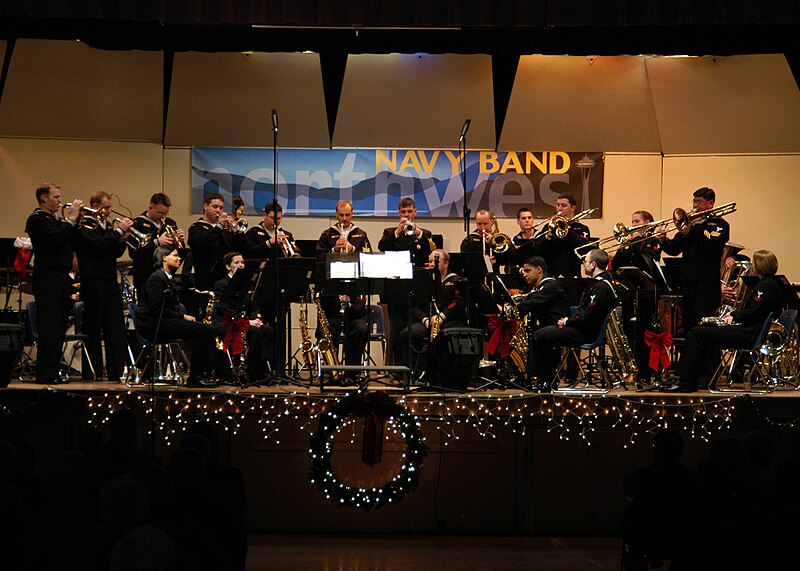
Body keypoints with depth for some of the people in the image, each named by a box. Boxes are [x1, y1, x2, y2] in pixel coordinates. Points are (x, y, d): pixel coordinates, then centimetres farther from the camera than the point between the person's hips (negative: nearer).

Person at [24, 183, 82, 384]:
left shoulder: (55, 220, 19)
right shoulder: (37, 219, -7)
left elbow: (73, 240, 15)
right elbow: (56, 240, -20)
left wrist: (76, 219, 5)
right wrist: (71, 219, -12)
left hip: (62, 279, 9)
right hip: (47, 279, -9)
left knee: (59, 328, 9)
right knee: (49, 328, -9)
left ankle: (52, 372, 14)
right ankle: (45, 374, -6)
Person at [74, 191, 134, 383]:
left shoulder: (107, 225, 17)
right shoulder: (85, 225, -8)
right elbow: (99, 245, -22)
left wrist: (122, 238, -2)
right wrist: (118, 231, -17)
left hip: (110, 282, 8)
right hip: (94, 282, -8)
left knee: (116, 327, 5)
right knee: (93, 328, -2)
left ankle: (116, 372, 6)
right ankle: (92, 373, 3)